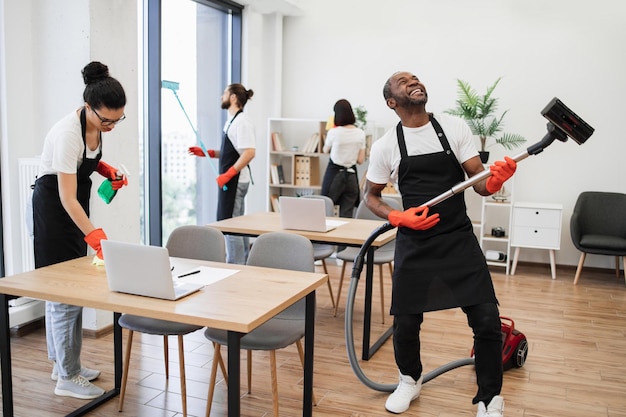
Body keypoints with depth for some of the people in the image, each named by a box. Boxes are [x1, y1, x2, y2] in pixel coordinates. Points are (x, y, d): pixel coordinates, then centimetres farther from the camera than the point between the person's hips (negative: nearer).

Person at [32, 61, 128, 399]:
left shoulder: (97, 124, -4)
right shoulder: (69, 133, -29)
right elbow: (67, 197, -31)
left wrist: (107, 169, -4)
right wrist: (94, 235, -38)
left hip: (74, 209, 9)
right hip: (52, 210, -9)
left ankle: (62, 362, 28)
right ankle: (68, 378, 7)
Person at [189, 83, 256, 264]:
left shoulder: (242, 121, -14)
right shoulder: (232, 121, 15)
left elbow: (249, 153, -23)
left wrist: (227, 174, -24)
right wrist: (207, 153, 14)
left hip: (234, 181, -10)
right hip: (232, 181, 10)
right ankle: (243, 263, 23)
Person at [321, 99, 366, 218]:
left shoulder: (333, 132, -10)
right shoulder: (361, 133, -1)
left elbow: (325, 151, 10)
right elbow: (360, 160, 3)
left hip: (334, 174, -3)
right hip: (351, 176, 3)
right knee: (347, 215, 5)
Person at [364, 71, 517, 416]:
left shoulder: (455, 128, 0)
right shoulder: (386, 145, -1)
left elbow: (480, 184, -3)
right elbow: (370, 197, 9)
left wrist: (496, 180, -26)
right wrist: (398, 217, -10)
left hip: (459, 240, 0)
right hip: (414, 244, 0)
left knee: (487, 321, -7)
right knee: (405, 323, 4)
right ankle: (410, 380, 36)